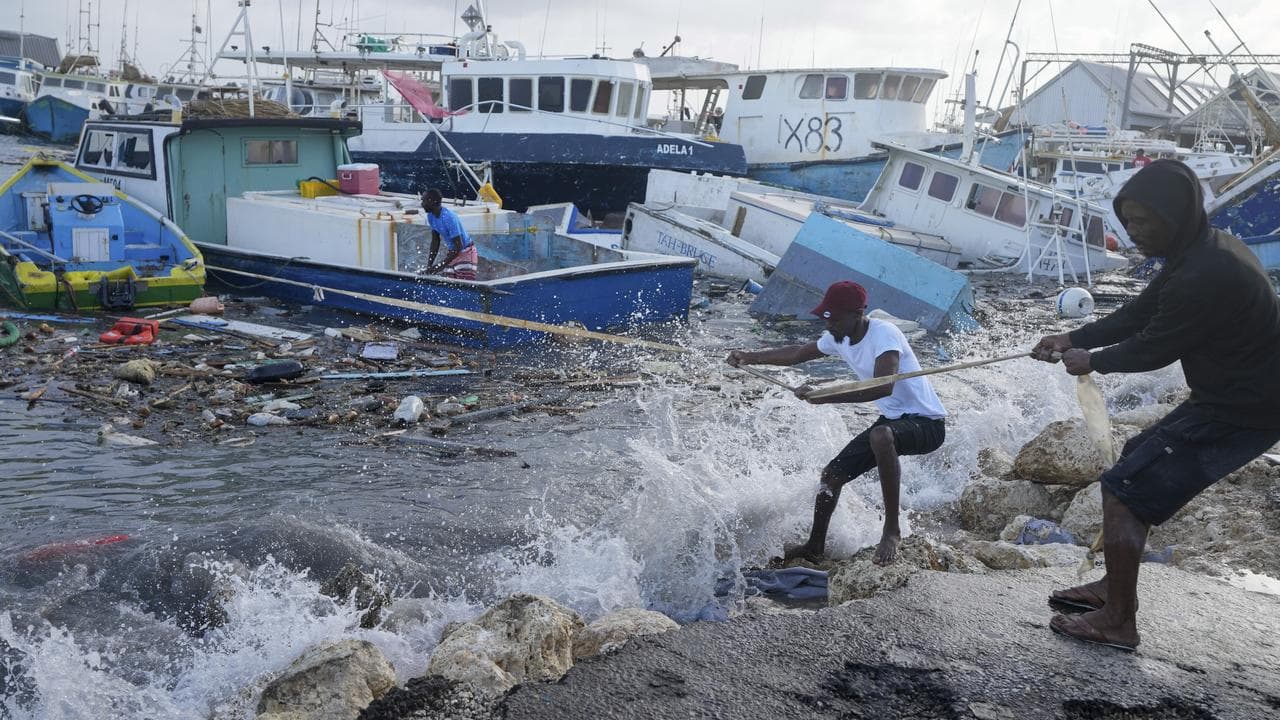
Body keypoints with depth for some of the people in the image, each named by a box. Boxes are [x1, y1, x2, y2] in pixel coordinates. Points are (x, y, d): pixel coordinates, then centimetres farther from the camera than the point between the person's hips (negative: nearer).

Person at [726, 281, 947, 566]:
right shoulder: (838, 339, 1)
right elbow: (800, 353, 20)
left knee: (881, 435, -40)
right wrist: (750, 357, 16)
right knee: (832, 473, 7)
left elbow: (883, 387, -41)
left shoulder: (884, 334, -25)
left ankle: (892, 530, -28)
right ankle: (815, 548, 29)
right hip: (892, 420, 9)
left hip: (927, 422, -9)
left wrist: (823, 397, -42)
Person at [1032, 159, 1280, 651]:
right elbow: (1137, 314, 12)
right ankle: (1115, 588, 27)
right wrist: (1073, 338, 4)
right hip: (1237, 395, 10)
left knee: (1124, 490, -7)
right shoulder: (1205, 250, 5)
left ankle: (1117, 621, 4)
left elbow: (1154, 348, -18)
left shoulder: (1206, 275, -29)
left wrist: (1093, 361, -1)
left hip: (1240, 412, -10)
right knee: (1136, 463, 19)